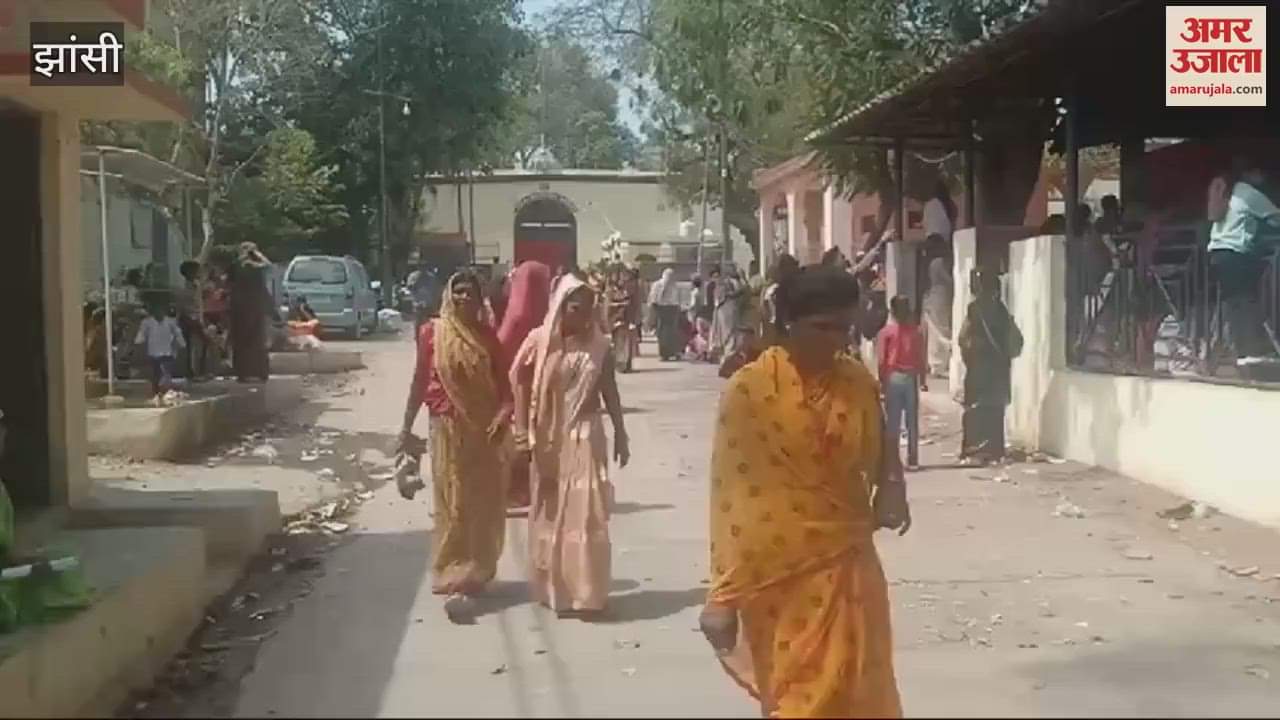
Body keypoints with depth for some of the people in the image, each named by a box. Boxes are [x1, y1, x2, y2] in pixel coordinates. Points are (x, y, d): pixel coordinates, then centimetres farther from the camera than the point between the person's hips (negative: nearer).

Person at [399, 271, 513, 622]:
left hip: (484, 427, 2)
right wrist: (407, 426, 3)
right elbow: (420, 381, 2)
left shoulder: (487, 335, 2)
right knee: (453, 503, 1)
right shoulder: (432, 333, -2)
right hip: (448, 426, -2)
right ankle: (455, 580, 6)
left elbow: (502, 382, 0)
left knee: (483, 503, 8)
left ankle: (476, 573, 24)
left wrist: (504, 413, -18)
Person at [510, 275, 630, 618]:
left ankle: (586, 591, 9)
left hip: (585, 437, 1)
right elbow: (520, 384, -4)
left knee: (586, 514, 1)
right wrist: (522, 433, -9)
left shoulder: (598, 345, -1)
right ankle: (554, 588, 21)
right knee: (550, 514, 9)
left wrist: (620, 435, 6)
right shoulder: (540, 341, -6)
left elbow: (610, 392, 5)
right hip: (549, 439, -1)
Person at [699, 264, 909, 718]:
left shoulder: (859, 382, 1)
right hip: (777, 570, -4)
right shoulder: (750, 390, -13)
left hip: (846, 563, 4)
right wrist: (724, 595, -12)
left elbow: (881, 447, 19)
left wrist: (891, 487, -3)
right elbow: (731, 491, -11)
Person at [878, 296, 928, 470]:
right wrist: (923, 380, 11)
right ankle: (912, 460, 5)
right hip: (911, 377, 1)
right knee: (912, 421, 6)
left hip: (893, 377, -1)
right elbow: (921, 358, 4)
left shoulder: (886, 332, -3)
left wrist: (882, 381, 3)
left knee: (893, 422, 3)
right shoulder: (915, 332, 2)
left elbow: (882, 360, -4)